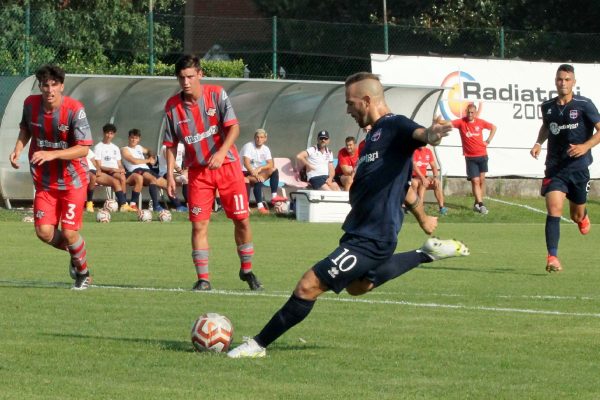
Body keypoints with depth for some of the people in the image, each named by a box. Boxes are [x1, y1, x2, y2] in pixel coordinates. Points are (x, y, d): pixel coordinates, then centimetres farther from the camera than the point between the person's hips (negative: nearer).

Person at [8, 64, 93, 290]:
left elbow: (83, 149, -22)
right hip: (44, 182, 4)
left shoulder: (74, 110, -19)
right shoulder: (30, 104, -5)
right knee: (44, 231, -7)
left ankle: (83, 272, 21)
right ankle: (75, 253, 26)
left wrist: (51, 154, -31)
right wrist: (18, 149, -2)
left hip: (72, 181, -4)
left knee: (69, 233, -8)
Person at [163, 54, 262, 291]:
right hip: (198, 170, 1)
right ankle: (203, 279, -1)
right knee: (199, 224, -6)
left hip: (227, 164, -1)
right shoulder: (172, 106, -2)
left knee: (242, 219, 2)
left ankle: (247, 270, 21)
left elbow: (233, 127, -14)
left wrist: (221, 152, -28)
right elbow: (171, 144, 5)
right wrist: (170, 174, -2)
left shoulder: (217, 94, -7)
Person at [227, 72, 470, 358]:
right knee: (357, 286, 33)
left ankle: (258, 345, -1)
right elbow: (401, 184, 28)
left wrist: (429, 135, -62)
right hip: (362, 231, 11)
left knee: (308, 287, -11)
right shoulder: (375, 134, 17)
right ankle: (428, 254, 32)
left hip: (371, 239, -11)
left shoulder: (394, 127, -14)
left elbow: (417, 133, -39)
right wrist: (423, 218, 37)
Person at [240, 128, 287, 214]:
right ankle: (260, 206, -41)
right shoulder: (249, 146, -14)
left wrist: (260, 168, -23)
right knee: (258, 180, -35)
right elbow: (246, 163, -26)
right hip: (245, 173, -7)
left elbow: (271, 164, -3)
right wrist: (254, 174, -37)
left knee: (274, 170, -9)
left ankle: (274, 196, -18)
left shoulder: (265, 149, 6)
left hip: (256, 171, 7)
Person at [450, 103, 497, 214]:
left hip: (482, 155, 3)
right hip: (470, 157, -3)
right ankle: (480, 205, -10)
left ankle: (478, 203, 17)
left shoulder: (480, 122, 1)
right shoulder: (461, 122, -7)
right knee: (475, 181, -9)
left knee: (482, 180, 7)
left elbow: (493, 127, 18)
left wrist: (488, 141, 8)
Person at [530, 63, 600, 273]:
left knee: (577, 216, 12)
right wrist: (539, 143, 7)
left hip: (578, 167, -1)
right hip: (555, 167, 1)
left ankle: (583, 216, 52)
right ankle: (552, 257, -18)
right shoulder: (547, 107, 4)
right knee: (554, 210, -18)